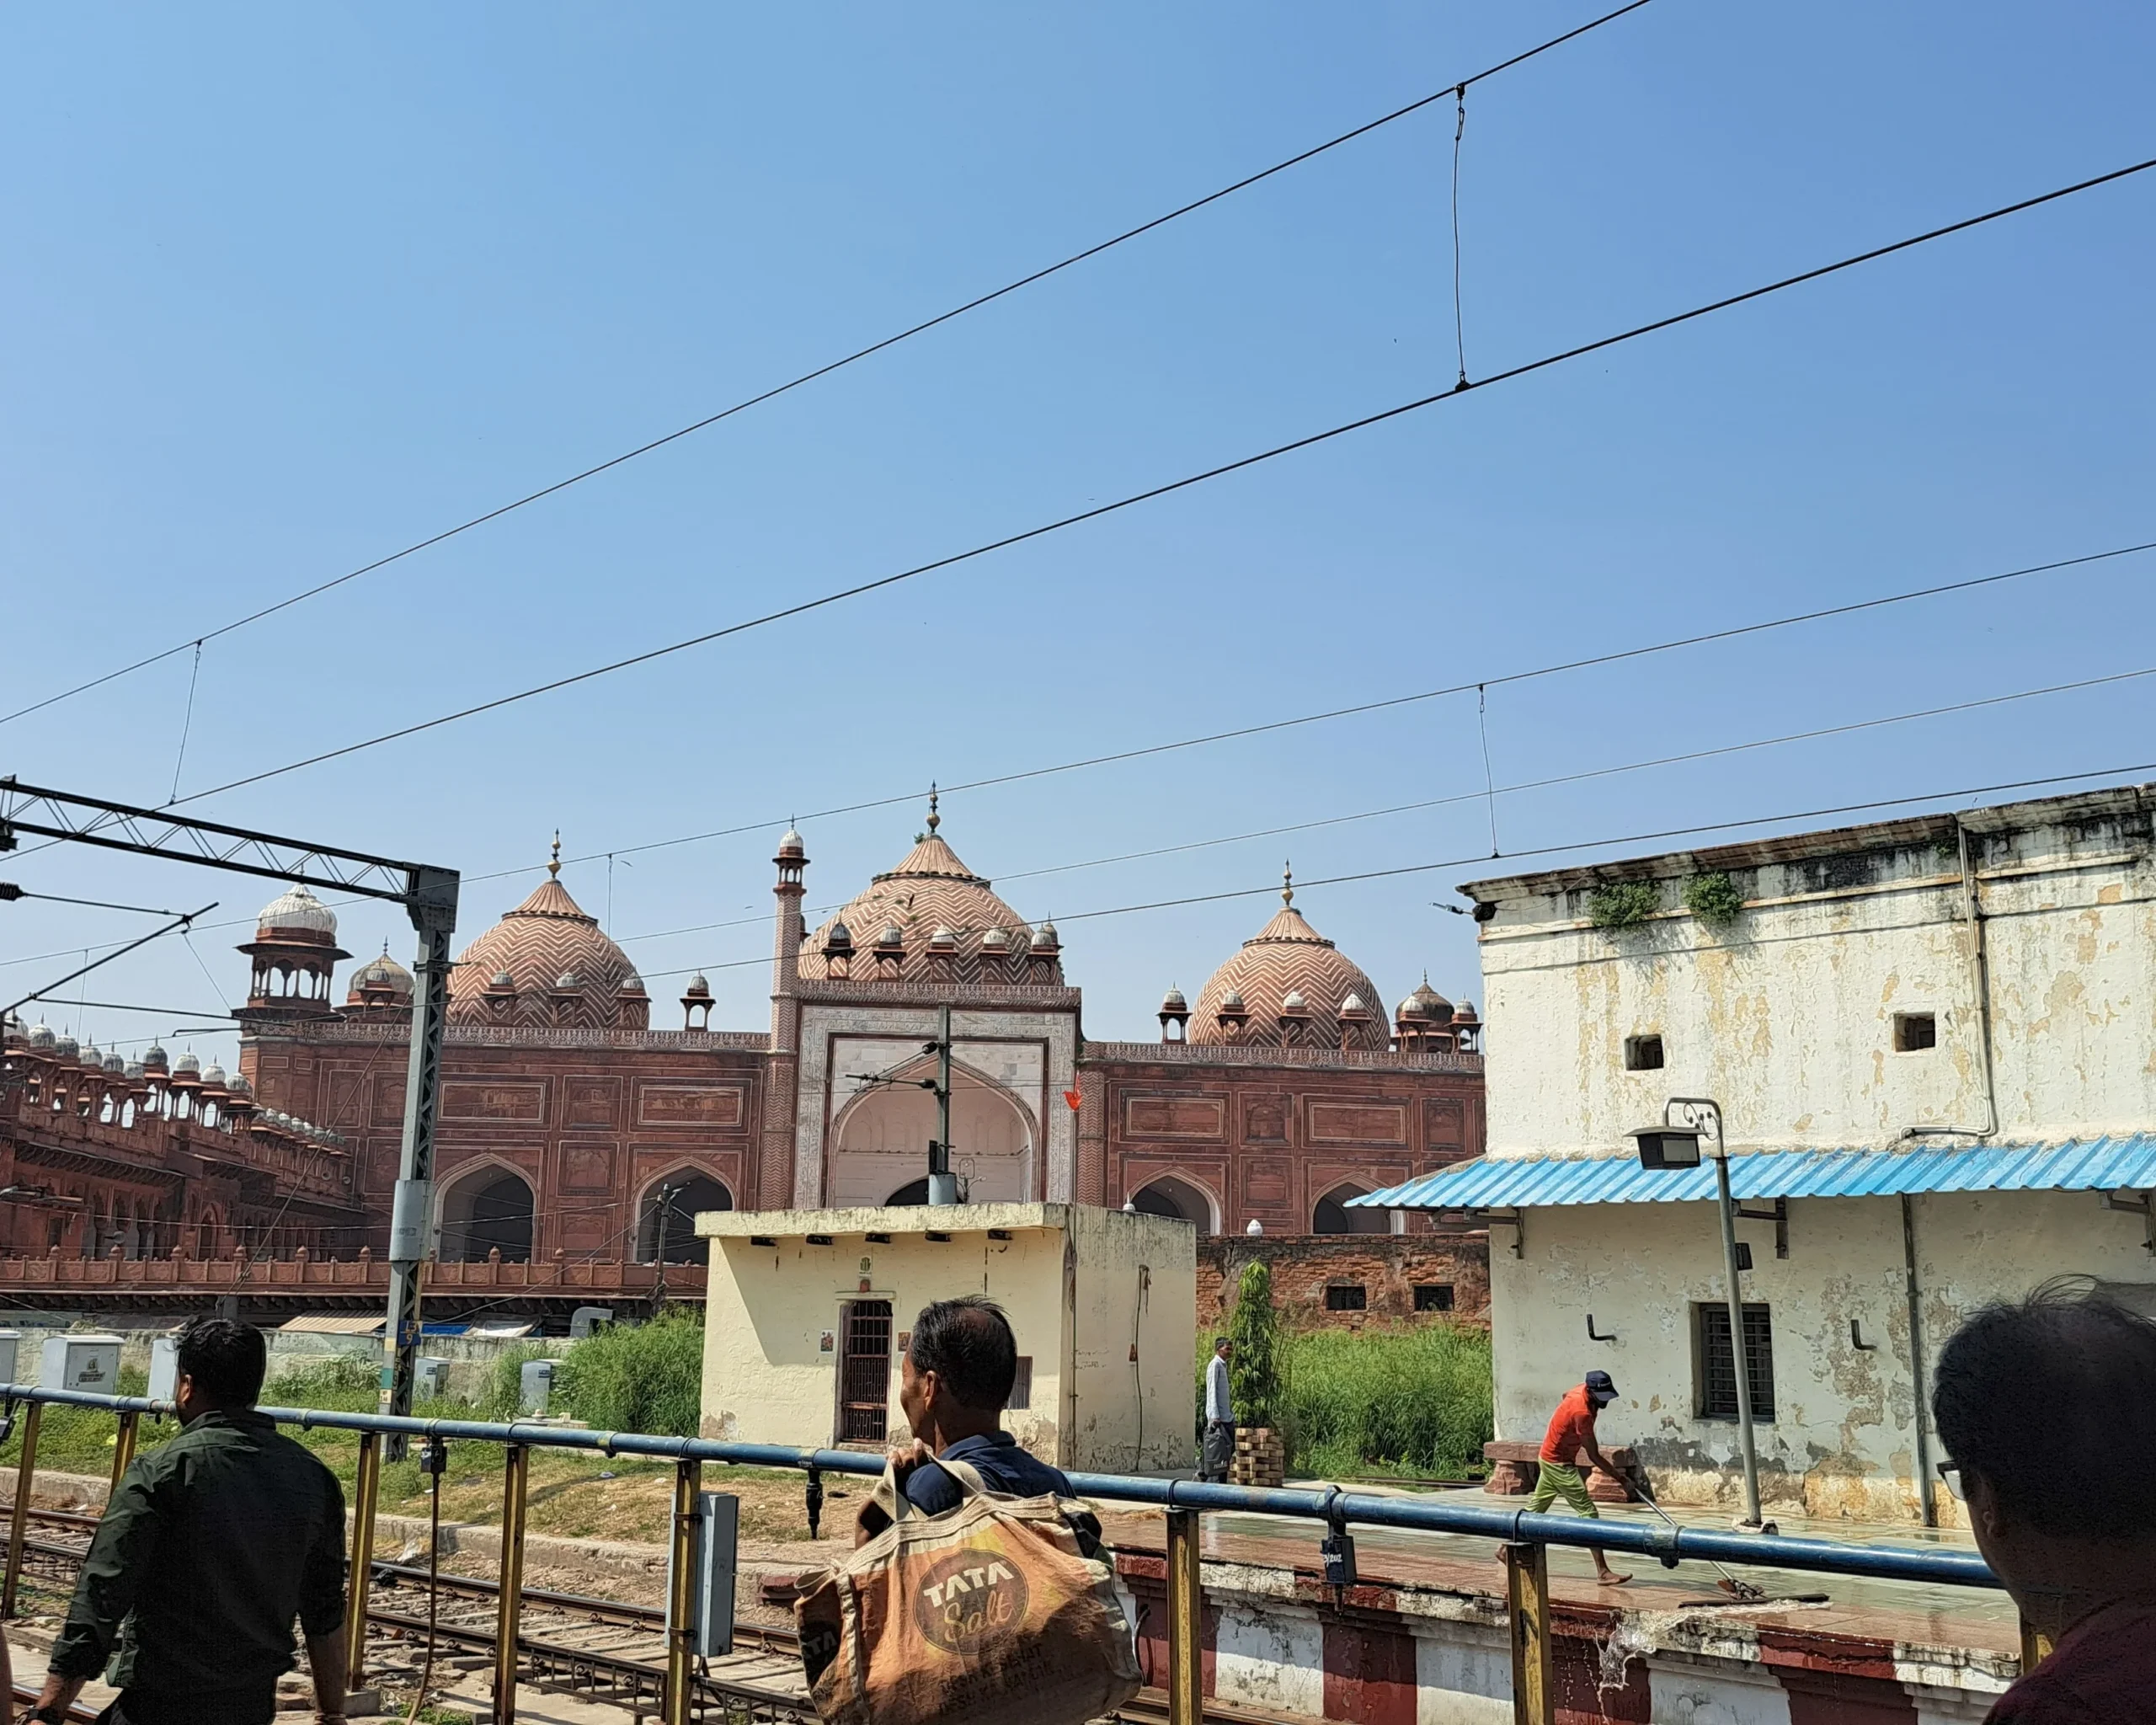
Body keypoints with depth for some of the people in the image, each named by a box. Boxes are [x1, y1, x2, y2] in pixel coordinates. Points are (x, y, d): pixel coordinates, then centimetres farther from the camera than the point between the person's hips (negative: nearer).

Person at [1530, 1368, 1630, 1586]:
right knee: (1589, 1513, -11)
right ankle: (1603, 1572, -12)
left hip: (1550, 1456, 10)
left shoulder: (1582, 1388, -8)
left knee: (1536, 1507, 20)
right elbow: (1594, 1457, -26)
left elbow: (1566, 1395, 19)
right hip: (1559, 1463, -10)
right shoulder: (1581, 1412, -33)